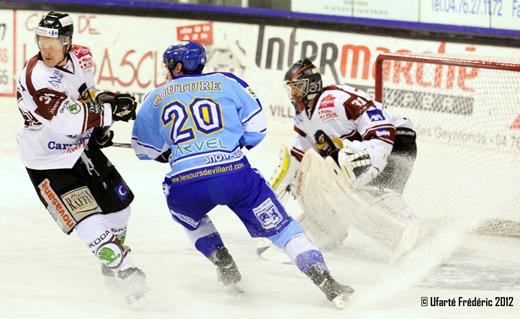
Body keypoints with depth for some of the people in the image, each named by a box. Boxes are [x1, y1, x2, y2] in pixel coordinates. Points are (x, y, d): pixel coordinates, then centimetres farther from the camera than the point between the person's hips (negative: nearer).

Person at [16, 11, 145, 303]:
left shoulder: (82, 57, -7)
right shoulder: (36, 77, -31)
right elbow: (69, 120, -38)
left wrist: (99, 126, 3)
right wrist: (111, 110, -32)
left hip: (81, 147, 8)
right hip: (48, 163, -8)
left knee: (119, 200, 17)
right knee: (87, 219, -17)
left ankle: (112, 261, 40)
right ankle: (124, 268, -3)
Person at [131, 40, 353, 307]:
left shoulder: (156, 98, 18)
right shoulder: (225, 82, 15)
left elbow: (144, 148, 26)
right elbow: (256, 126, 11)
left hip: (185, 185, 0)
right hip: (234, 174, 0)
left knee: (189, 215, 35)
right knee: (279, 225, 9)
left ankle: (225, 267, 22)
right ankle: (325, 281, -5)